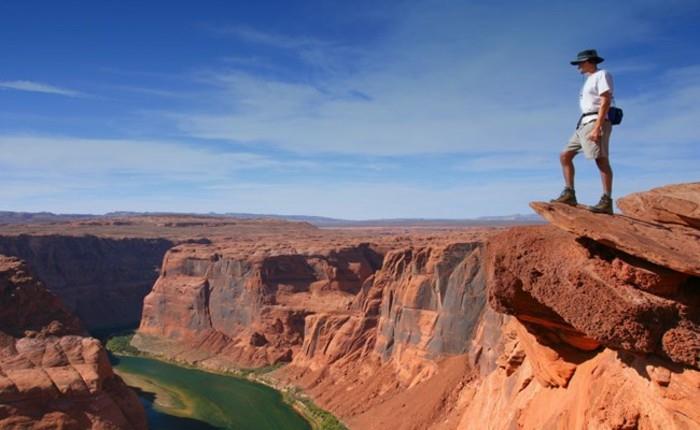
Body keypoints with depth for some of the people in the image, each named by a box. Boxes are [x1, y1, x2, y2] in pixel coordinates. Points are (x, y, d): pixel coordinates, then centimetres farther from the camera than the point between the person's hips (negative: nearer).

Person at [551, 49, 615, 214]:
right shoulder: (590, 79, 25)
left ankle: (606, 202, -18)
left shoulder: (602, 75, -2)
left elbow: (606, 102, -14)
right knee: (565, 156, 4)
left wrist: (597, 127, -23)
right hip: (584, 123, 10)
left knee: (602, 160, -14)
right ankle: (569, 194, 1)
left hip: (596, 122, -10)